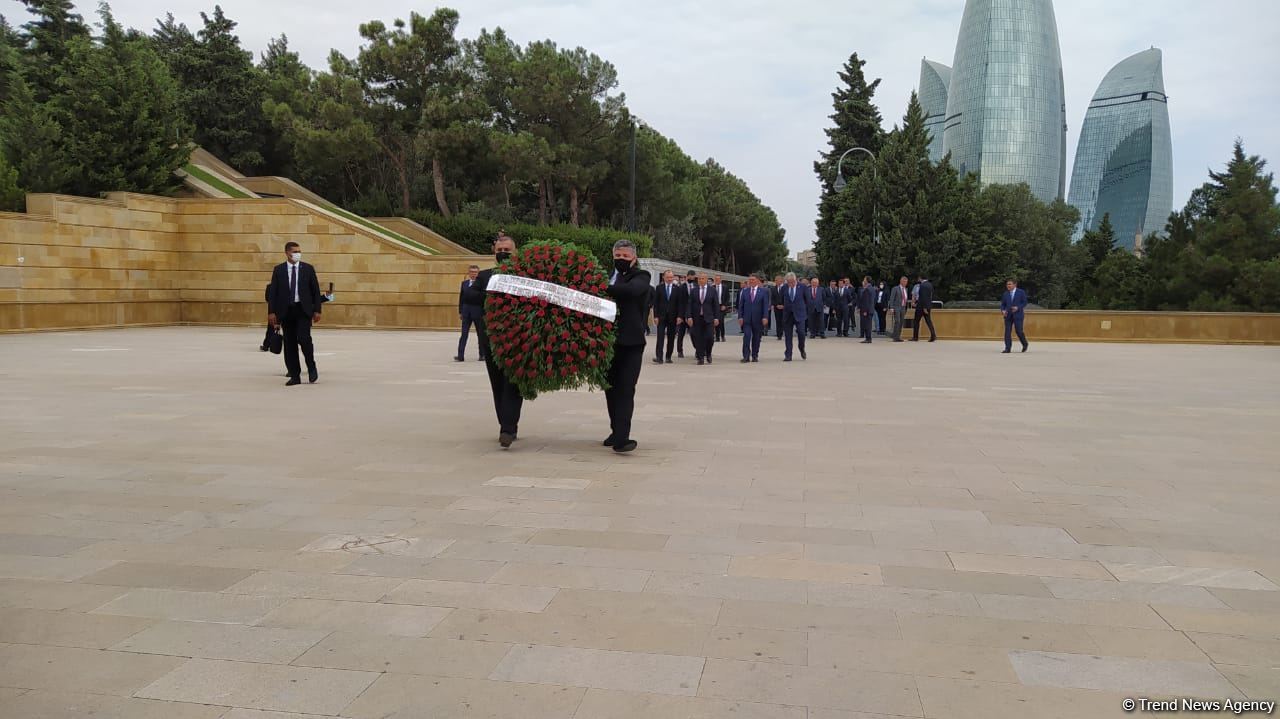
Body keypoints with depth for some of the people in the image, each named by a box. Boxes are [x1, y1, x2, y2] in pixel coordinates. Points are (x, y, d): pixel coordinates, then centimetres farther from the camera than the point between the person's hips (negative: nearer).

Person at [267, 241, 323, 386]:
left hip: (303, 310, -2)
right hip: (286, 311, 2)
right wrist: (272, 312, -4)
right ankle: (295, 376, 11)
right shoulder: (278, 270, 5)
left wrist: (317, 310, -2)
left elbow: (316, 290, 4)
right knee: (289, 343, 3)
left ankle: (312, 367, 5)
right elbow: (273, 292, 4)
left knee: (303, 338, -17)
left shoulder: (308, 269, 4)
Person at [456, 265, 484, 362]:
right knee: (464, 334, 0)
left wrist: (484, 313, -10)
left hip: (478, 313, -3)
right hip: (466, 312, 3)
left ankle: (482, 355, 16)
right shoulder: (464, 283, 9)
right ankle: (460, 355, -2)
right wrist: (460, 312, 7)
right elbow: (461, 298, 11)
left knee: (481, 334, 7)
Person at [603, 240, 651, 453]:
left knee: (625, 390, -10)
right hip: (608, 341, 5)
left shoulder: (641, 276, -1)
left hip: (630, 342, -5)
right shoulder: (608, 275, 14)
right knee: (611, 388, 12)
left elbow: (631, 290, -23)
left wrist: (602, 289, -29)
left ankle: (621, 437, -15)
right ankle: (616, 431, 25)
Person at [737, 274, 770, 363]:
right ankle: (746, 356, -8)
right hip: (746, 319, 1)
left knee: (756, 339, 6)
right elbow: (740, 305, 7)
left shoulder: (764, 291, 2)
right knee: (746, 337, -9)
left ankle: (755, 356, 17)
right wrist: (740, 317, -3)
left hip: (758, 319, -1)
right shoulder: (744, 291, 8)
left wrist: (765, 317, -13)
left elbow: (766, 305, -3)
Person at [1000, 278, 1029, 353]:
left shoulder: (1021, 292, 0)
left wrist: (1018, 307, -17)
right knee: (1007, 332, -4)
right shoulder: (1006, 294, 10)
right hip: (1008, 315, 3)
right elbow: (1003, 304, 11)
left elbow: (1025, 302, -1)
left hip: (1017, 315, -3)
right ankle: (1008, 348, -3)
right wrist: (1003, 310, -9)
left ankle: (1025, 344, 22)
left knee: (1019, 331, -4)